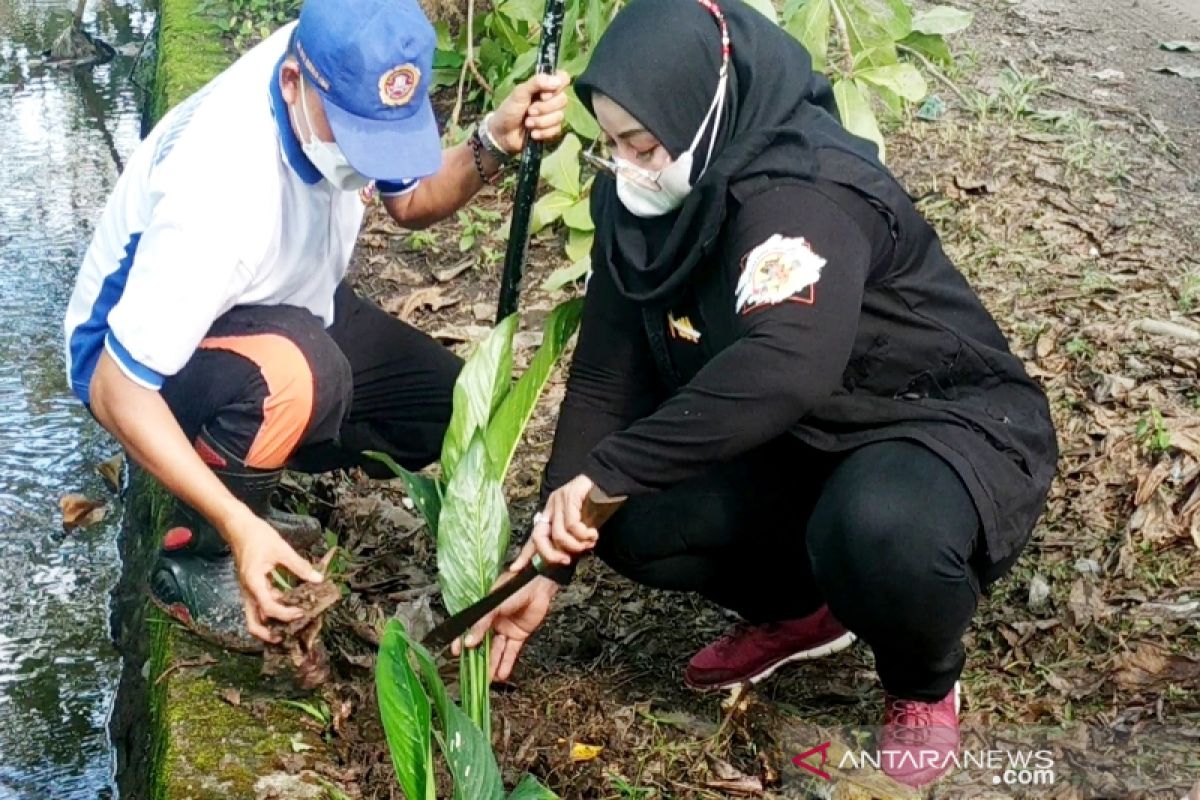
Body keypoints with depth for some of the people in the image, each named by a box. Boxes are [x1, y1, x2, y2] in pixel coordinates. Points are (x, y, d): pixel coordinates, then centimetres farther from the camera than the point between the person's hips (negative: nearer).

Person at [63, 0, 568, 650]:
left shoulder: (344, 76, -19)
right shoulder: (220, 191, -38)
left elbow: (411, 201, 0)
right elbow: (117, 390, -33)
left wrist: (497, 141, -19)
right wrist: (240, 525, -38)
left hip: (281, 311, 8)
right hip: (140, 357, -8)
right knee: (294, 375, -38)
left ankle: (231, 481, 10)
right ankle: (193, 554, -12)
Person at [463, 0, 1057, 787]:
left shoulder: (801, 195, -30)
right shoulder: (639, 201, -6)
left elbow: (784, 368, -47)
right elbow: (607, 380, -6)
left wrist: (607, 471, -45)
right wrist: (547, 561, -11)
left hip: (949, 422, -7)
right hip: (799, 440, 7)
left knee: (878, 534, -39)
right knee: (628, 522, -13)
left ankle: (926, 686, -3)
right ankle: (800, 609, 17)